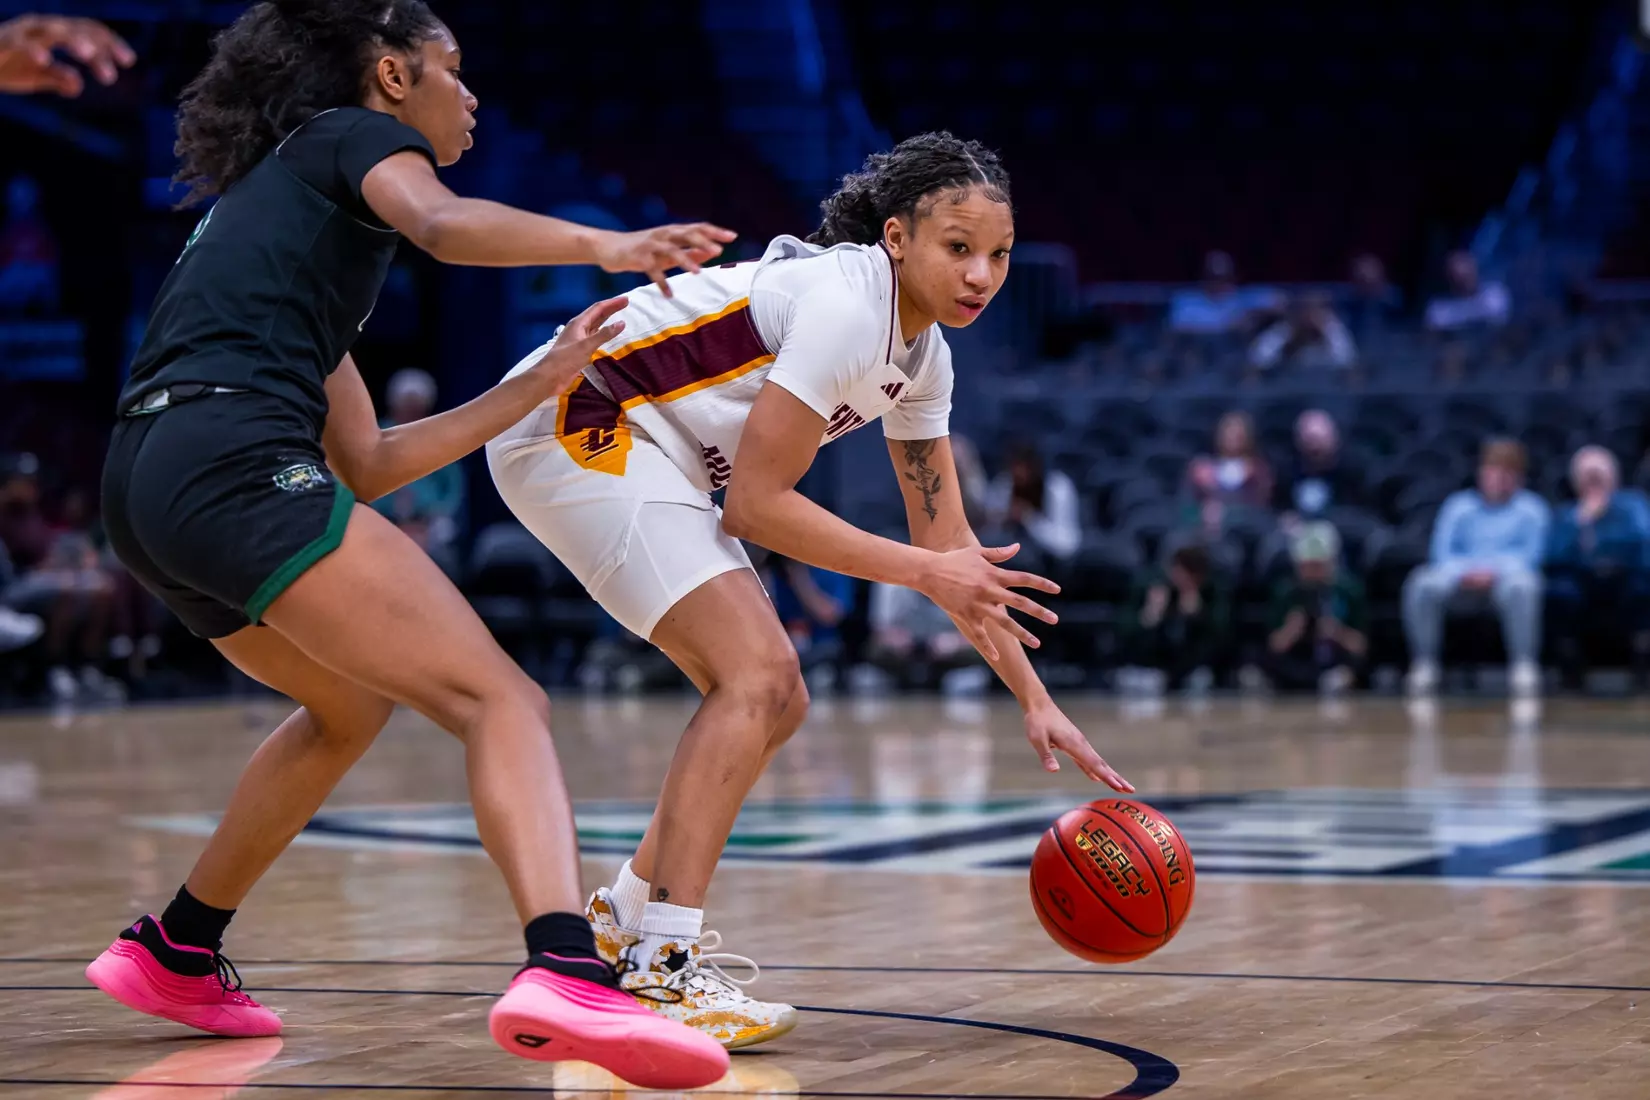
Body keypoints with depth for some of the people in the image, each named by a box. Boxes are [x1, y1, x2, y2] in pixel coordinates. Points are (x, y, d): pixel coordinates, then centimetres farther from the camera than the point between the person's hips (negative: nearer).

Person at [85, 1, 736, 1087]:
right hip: (236, 463, -9)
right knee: (505, 701, -17)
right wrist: (603, 245, -30)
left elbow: (367, 463, 29)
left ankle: (174, 953, 39)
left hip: (146, 490, 9)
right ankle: (566, 975, -41)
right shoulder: (355, 135, 11)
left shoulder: (278, 190, 33)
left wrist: (539, 384, 30)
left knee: (351, 703, 33)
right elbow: (442, 222, -16)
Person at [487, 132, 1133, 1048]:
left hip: (644, 452, 10)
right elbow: (757, 504, -21)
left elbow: (948, 539, 12)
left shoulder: (921, 352, 7)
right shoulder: (844, 304, -22)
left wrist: (1037, 703, 8)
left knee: (771, 701, 10)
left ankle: (624, 919, 23)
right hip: (572, 423, -10)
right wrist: (923, 572, -17)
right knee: (758, 675, -20)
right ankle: (659, 970, -22)